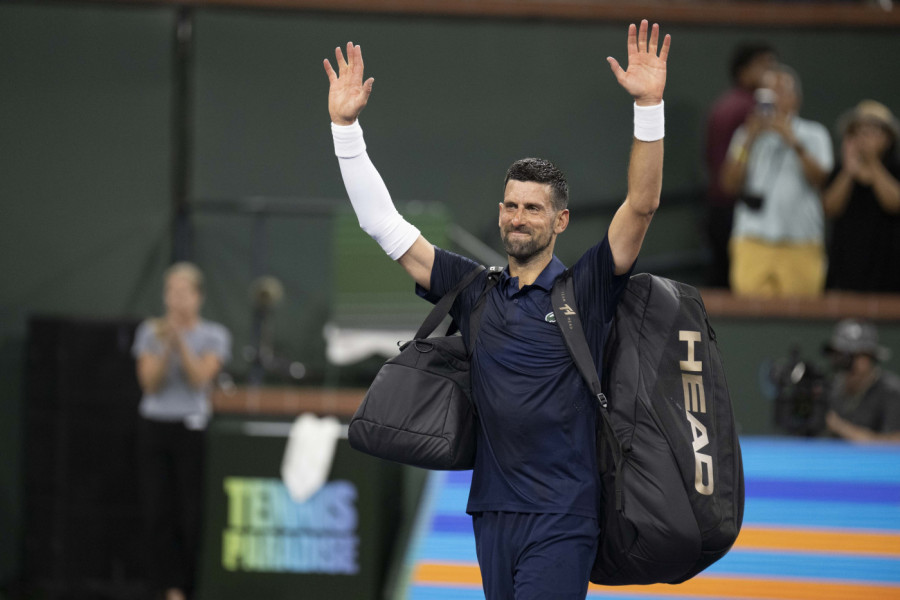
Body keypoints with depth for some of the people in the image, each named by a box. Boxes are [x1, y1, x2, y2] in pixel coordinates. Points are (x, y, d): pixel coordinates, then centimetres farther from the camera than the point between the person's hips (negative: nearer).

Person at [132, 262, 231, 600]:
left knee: (194, 513, -8)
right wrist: (165, 347, -16)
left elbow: (200, 378, -11)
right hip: (155, 427, 2)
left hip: (193, 428, -2)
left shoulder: (214, 336, 2)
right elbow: (149, 382, -2)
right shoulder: (151, 332, 6)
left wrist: (181, 342, -20)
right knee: (159, 512, -3)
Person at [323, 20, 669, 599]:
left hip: (561, 517, -5)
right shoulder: (476, 291, 11)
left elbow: (642, 205, -10)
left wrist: (649, 105, -19)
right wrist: (345, 125, 7)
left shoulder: (586, 288, 1)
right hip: (493, 511, 5)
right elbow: (384, 224, 12)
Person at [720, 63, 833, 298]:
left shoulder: (814, 135, 10)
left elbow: (819, 178, -6)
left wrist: (794, 142, -14)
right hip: (753, 241, 1)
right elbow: (729, 184, 4)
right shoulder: (747, 134, 14)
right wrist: (749, 140, -3)